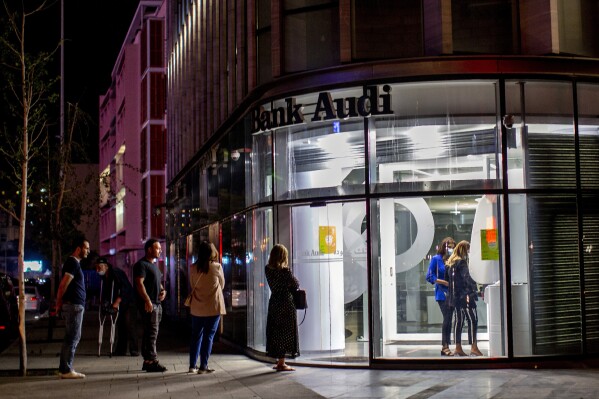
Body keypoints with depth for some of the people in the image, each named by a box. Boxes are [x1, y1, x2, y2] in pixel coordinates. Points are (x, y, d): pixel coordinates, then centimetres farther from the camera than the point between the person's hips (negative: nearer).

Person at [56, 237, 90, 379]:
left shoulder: (74, 262, 19)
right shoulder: (73, 263, -13)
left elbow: (63, 285, 20)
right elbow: (63, 285, -17)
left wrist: (59, 303, 15)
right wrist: (59, 303, -8)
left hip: (75, 305, 10)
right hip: (74, 305, -10)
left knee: (73, 337, 13)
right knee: (72, 338, -7)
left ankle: (64, 369, 16)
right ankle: (66, 370, -6)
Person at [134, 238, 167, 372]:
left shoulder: (154, 265, 21)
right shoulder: (142, 264, -10)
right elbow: (139, 283, -19)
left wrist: (163, 290, 10)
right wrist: (147, 300, -26)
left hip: (157, 303, 10)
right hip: (148, 304, -10)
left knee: (150, 332, 12)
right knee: (151, 332, -11)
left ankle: (147, 361, 16)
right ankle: (152, 361, -11)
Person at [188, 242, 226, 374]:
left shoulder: (193, 268, -2)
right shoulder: (217, 267, -9)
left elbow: (192, 286, 10)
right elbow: (222, 285, 5)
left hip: (197, 307, 3)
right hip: (213, 307, -3)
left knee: (196, 336, 13)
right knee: (208, 336, 3)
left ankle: (192, 365, 16)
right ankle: (203, 367, 3)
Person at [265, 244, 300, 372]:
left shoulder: (268, 269, 0)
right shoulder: (285, 271, -17)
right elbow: (296, 285, -7)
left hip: (274, 303, 6)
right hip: (286, 304, -6)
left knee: (275, 332, 13)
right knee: (285, 332, 1)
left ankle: (278, 361, 19)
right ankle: (281, 363, 2)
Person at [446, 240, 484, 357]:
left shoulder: (451, 262, 15)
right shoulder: (461, 262, -12)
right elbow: (466, 278, -18)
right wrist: (474, 286, -11)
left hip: (456, 296, 9)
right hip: (465, 296, -9)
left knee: (459, 321, 10)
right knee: (473, 320, -7)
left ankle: (458, 349, 11)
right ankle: (474, 348, -10)